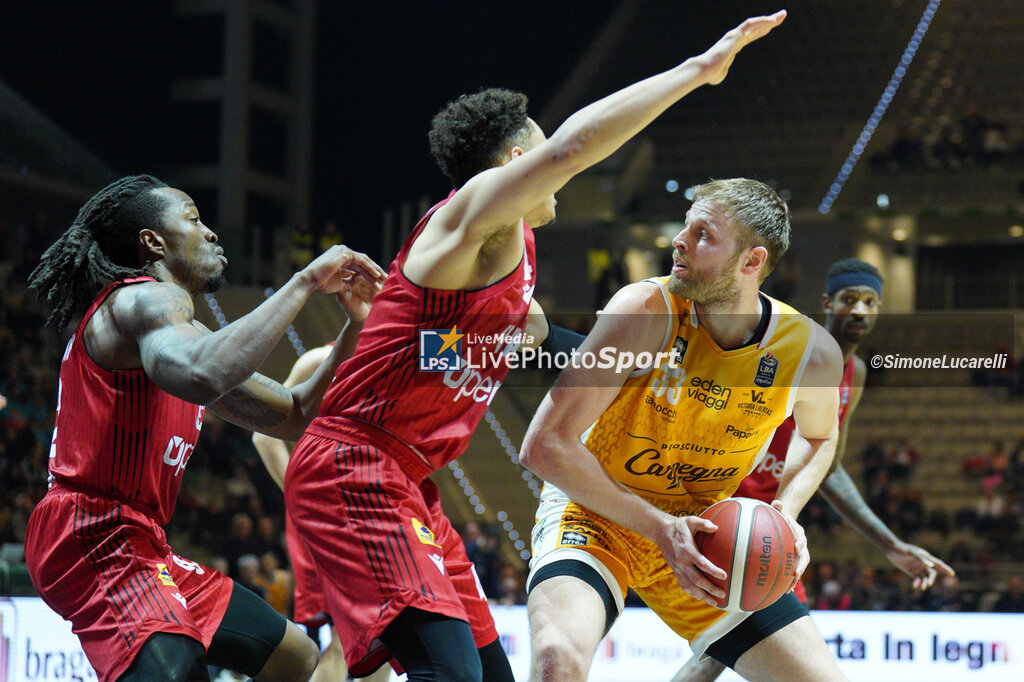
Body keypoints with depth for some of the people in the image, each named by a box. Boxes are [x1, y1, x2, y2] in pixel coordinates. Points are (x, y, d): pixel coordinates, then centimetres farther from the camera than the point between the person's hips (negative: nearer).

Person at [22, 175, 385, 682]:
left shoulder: (168, 312, 23)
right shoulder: (144, 298, -9)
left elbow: (293, 417, 24)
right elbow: (201, 377, -35)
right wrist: (306, 281, -25)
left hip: (136, 545, 11)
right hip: (97, 539, -11)